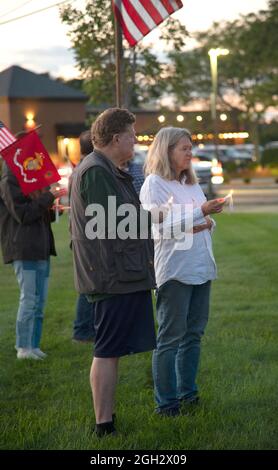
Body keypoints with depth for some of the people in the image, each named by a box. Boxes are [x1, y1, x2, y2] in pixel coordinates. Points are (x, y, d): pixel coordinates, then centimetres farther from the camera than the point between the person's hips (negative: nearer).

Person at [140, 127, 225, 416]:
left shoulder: (191, 184, 18)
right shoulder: (154, 184, -6)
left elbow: (208, 218, 21)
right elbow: (160, 225, -17)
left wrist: (207, 223, -3)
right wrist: (201, 212, -20)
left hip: (201, 267, 8)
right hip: (174, 270, -8)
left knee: (194, 333, 12)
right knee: (170, 338, -5)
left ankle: (187, 393, 22)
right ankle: (165, 403, 0)